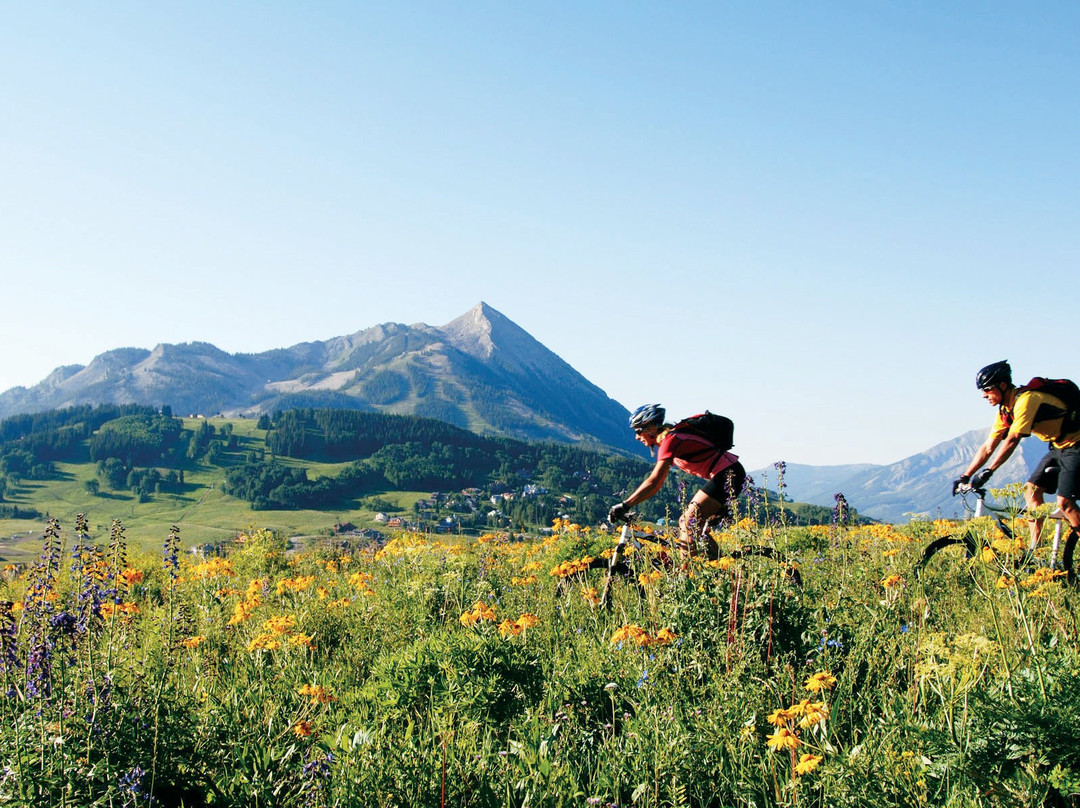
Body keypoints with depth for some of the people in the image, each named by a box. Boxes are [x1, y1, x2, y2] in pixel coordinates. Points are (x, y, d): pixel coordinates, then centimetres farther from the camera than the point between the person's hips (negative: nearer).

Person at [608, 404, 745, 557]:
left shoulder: (670, 440, -16)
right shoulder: (669, 439, 14)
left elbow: (653, 482, -25)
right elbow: (656, 484, 17)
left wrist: (624, 505, -25)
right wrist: (627, 504, 12)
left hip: (728, 475, -10)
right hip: (727, 474, 10)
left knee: (689, 523, -14)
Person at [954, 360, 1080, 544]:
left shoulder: (1026, 399, -24)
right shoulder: (1005, 410, 4)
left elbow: (1012, 440, -32)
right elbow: (988, 447, 6)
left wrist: (987, 472, -37)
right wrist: (965, 477, 0)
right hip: (1058, 447, 9)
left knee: (1064, 503, -17)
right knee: (1032, 489, 1)